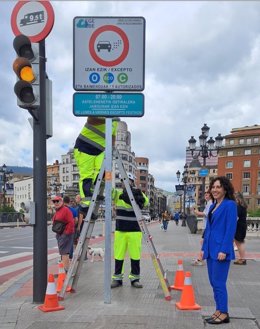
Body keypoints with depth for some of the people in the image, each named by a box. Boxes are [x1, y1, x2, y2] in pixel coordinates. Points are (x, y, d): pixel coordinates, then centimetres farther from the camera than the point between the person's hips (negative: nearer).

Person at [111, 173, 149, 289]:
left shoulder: (138, 194, 1)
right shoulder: (118, 193, 6)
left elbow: (145, 202, -17)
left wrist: (138, 196, -34)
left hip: (134, 230, -1)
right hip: (120, 230, 2)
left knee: (135, 255, 1)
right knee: (118, 255, 5)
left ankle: (135, 278, 15)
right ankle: (117, 278, 17)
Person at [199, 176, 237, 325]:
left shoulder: (230, 205, -10)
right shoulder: (213, 206, 14)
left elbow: (231, 229, -15)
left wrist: (224, 250, -19)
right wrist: (204, 248, 15)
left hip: (221, 250, -8)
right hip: (211, 250, 8)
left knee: (219, 282, -3)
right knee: (214, 282, 12)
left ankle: (224, 313, 9)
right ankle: (219, 311, 23)